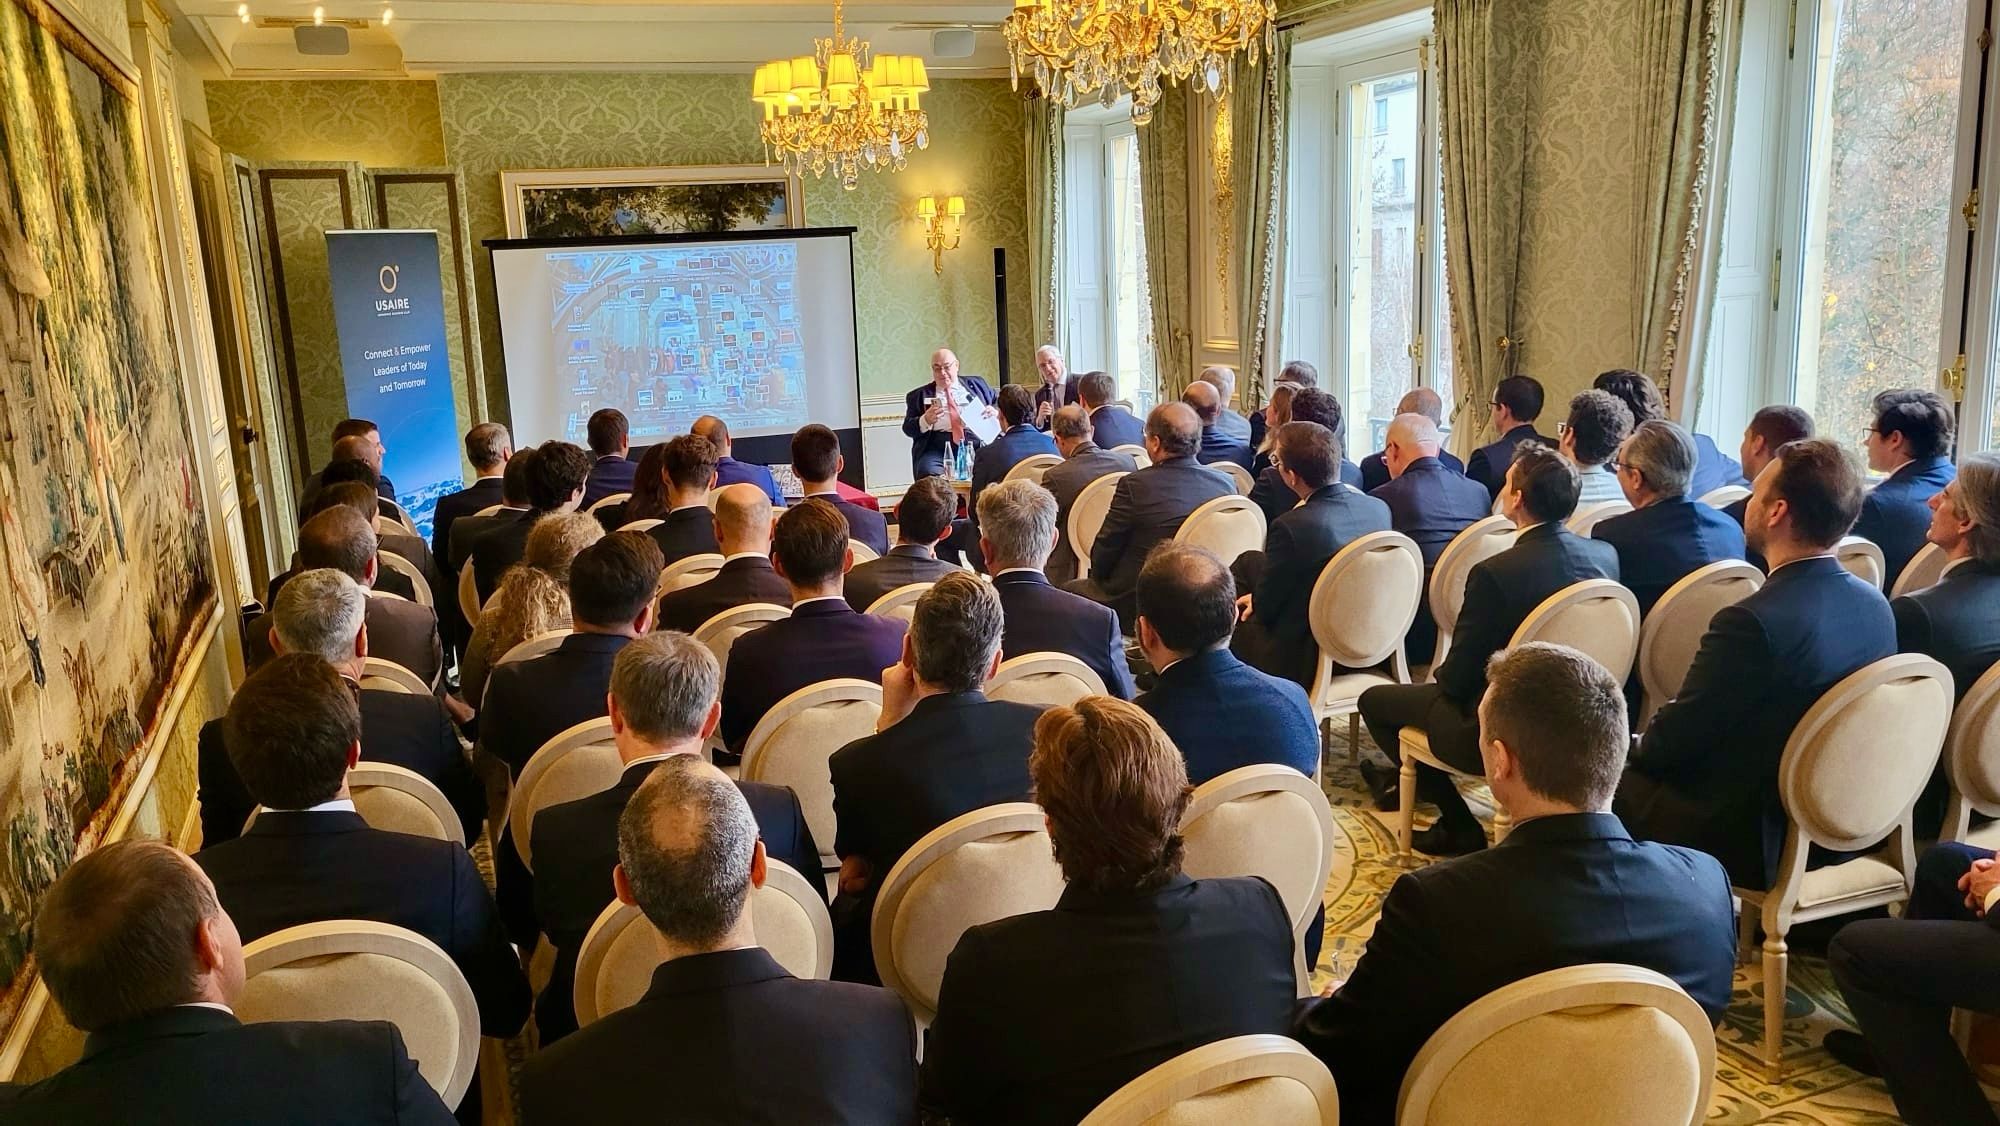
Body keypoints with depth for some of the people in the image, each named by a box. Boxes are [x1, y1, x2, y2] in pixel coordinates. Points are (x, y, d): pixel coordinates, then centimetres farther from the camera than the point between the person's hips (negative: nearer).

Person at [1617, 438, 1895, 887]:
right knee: (1642, 761, 21)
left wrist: (1635, 750, 5)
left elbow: (1672, 742, -18)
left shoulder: (1753, 621, -29)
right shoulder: (1877, 606, -2)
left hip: (1750, 842, -8)